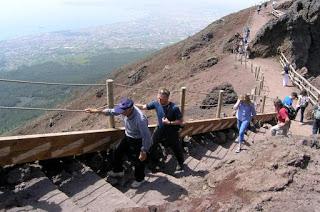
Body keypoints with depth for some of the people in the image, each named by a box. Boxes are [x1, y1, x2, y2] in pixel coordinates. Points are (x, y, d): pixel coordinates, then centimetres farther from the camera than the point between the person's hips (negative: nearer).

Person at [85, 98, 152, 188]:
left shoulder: (140, 119, -41)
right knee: (118, 152, 22)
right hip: (127, 137, 7)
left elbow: (146, 136, -31)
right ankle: (118, 171, 50)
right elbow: (111, 111, 1)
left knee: (138, 160, 12)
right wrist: (96, 111, 1)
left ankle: (139, 179, 42)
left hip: (138, 141, -7)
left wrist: (144, 152, -21)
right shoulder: (124, 110, -20)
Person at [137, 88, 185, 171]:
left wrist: (169, 122, -27)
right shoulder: (156, 103, -16)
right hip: (160, 129, 4)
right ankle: (153, 159, 46)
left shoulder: (174, 108, -28)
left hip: (171, 132, -4)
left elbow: (180, 121, -18)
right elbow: (144, 107, -8)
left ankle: (180, 163, 43)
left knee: (176, 148, 14)